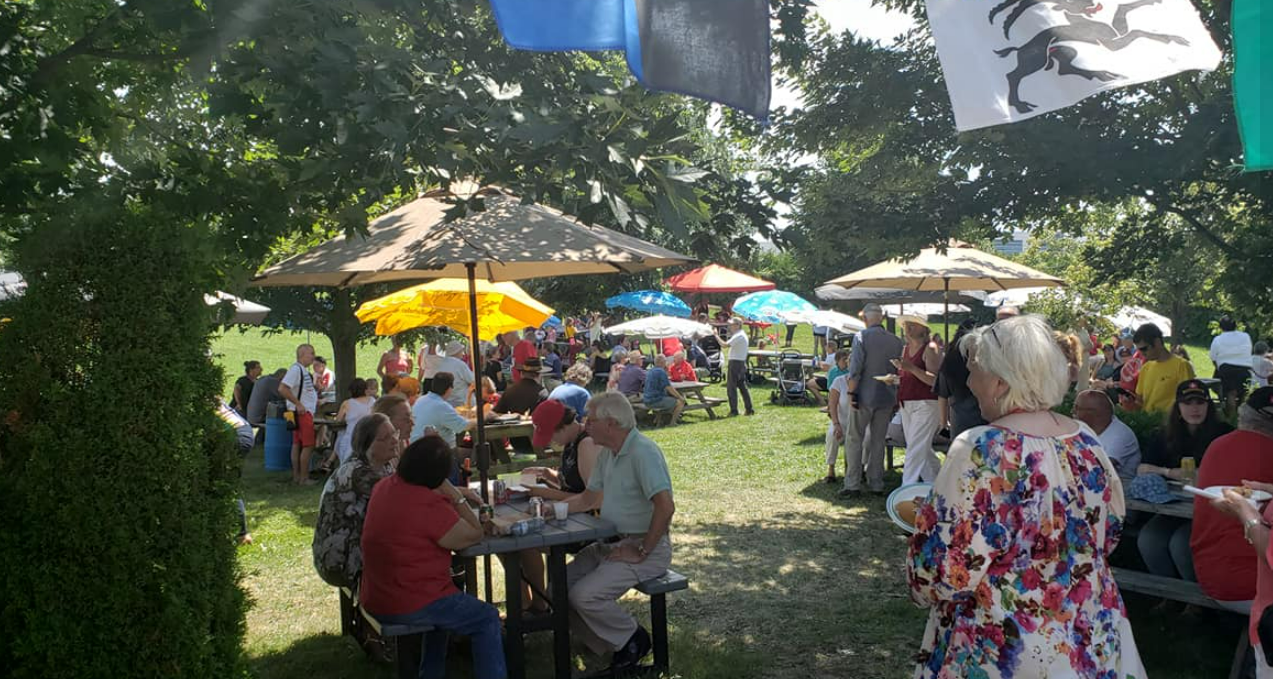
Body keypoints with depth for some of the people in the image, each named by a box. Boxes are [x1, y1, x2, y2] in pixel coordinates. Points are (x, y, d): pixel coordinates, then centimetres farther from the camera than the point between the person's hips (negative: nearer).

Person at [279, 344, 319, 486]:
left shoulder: (304, 370, 15)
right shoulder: (295, 369, -16)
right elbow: (282, 389, -24)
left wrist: (315, 400, 15)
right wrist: (298, 404, -22)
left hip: (305, 412, 10)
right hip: (302, 412, -10)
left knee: (297, 444, 12)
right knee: (308, 445, -7)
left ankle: (296, 476, 17)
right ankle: (304, 478, -2)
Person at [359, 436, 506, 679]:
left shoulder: (384, 488, 3)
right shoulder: (431, 506, -23)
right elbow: (475, 535, -13)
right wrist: (455, 496, -10)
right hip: (410, 607, -9)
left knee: (444, 603, 35)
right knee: (487, 619, 8)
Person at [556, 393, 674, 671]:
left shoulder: (643, 452, -21)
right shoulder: (607, 454, 11)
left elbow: (665, 507, -29)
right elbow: (588, 498, 21)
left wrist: (641, 552, -22)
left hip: (644, 547, -10)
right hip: (610, 543, 10)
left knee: (584, 594, -22)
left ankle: (633, 640, 2)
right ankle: (609, 646, 10)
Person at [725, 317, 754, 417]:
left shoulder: (738, 336, -16)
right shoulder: (743, 334, 16)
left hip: (735, 363, -10)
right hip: (742, 363, 10)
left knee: (731, 388, -5)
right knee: (742, 386, 13)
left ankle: (734, 410, -5)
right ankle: (749, 409, 15)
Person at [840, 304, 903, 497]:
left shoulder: (862, 337, -11)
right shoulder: (896, 341, 3)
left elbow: (855, 369, -17)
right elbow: (900, 371, 9)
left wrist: (851, 393, -10)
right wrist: (896, 397, 18)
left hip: (865, 396, -4)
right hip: (887, 397, 4)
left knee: (855, 440, 4)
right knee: (878, 441, 12)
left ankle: (852, 484, 1)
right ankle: (876, 483, 16)